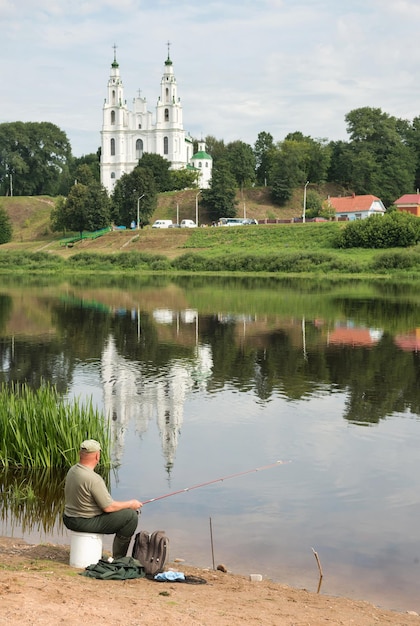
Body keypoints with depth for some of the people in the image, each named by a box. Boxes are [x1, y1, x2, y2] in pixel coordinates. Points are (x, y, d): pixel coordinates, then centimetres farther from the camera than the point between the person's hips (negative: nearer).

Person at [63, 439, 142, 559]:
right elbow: (108, 507, -21)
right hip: (86, 522, -9)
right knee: (131, 515, -5)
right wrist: (130, 504, -4)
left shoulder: (72, 470, 3)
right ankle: (118, 558, 5)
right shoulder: (93, 479, -25)